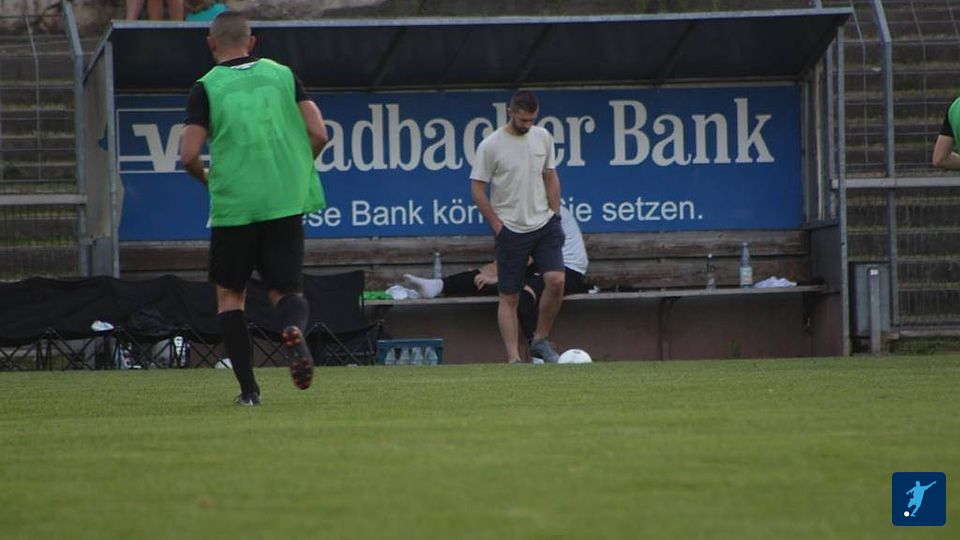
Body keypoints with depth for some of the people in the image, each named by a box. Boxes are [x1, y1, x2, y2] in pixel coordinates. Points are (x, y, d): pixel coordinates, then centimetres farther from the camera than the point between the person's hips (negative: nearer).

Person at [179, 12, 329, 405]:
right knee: (286, 290, 10)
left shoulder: (207, 88, -1)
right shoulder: (282, 75, 7)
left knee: (230, 294, 15)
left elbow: (189, 155, -8)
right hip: (286, 204, 2)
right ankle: (294, 330, -27)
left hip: (233, 206, -2)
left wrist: (207, 180, 14)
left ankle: (248, 388, 6)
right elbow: (318, 134, 1)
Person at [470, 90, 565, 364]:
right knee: (509, 297, -1)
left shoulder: (543, 138, 6)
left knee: (556, 280, -13)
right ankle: (514, 359, 2)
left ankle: (540, 341, 6)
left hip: (544, 225, 4)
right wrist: (497, 226, -8)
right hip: (511, 229, -4)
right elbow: (477, 189, -5)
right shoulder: (491, 145, -9)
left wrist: (555, 216, 8)